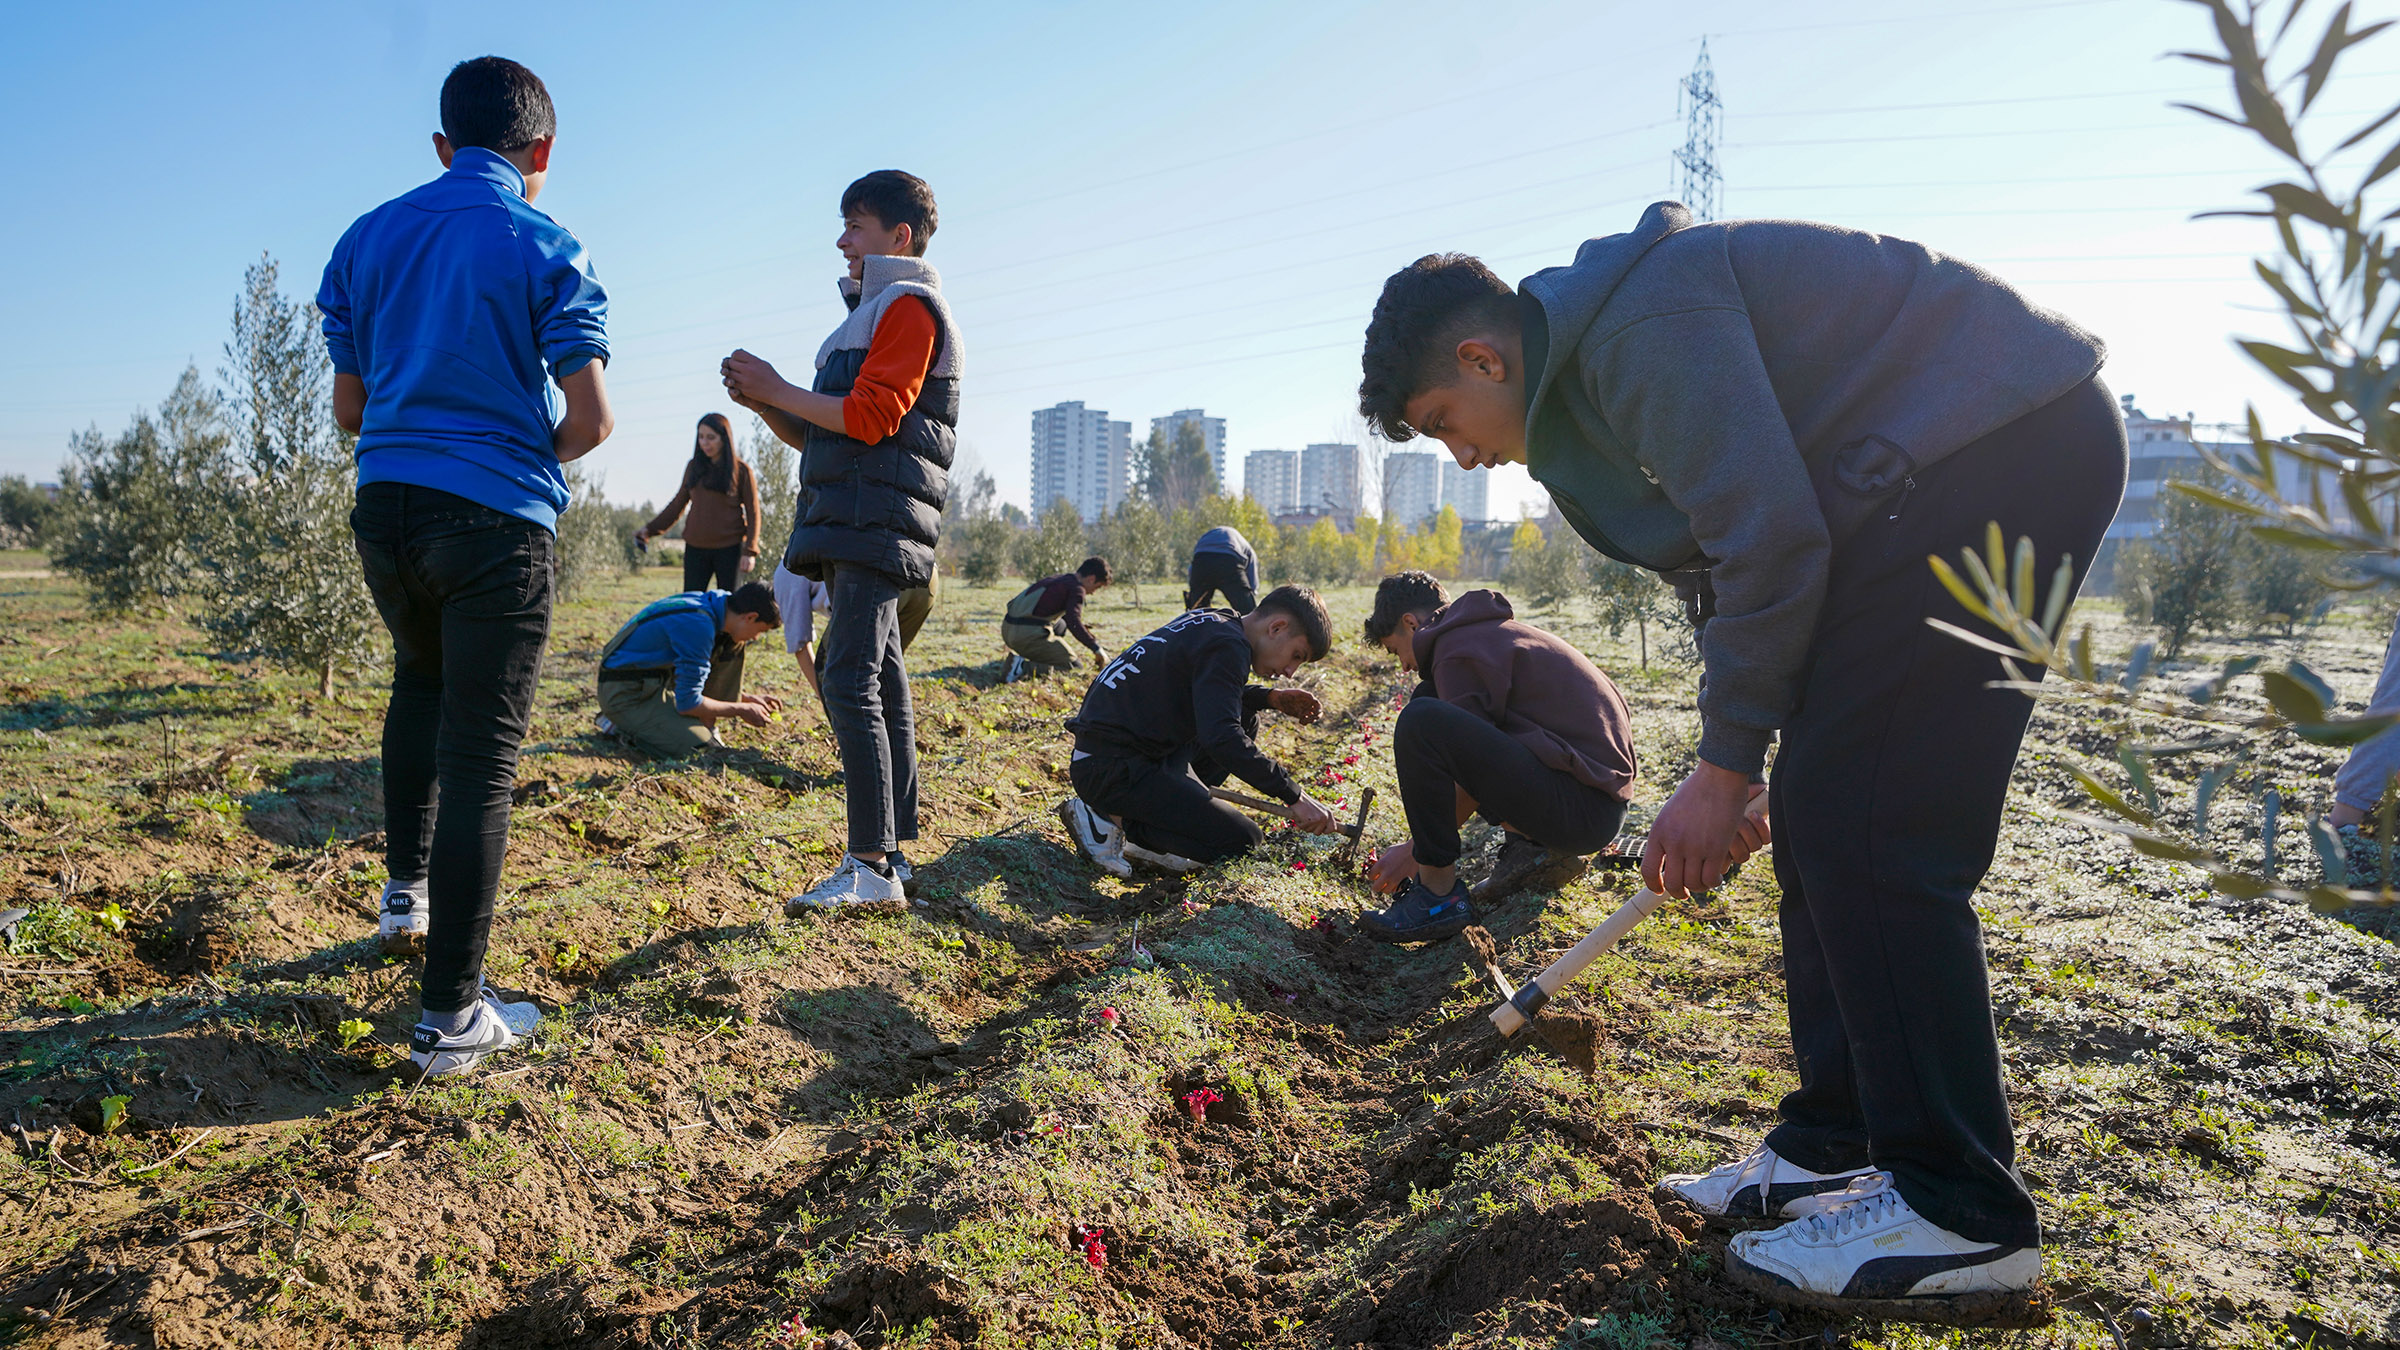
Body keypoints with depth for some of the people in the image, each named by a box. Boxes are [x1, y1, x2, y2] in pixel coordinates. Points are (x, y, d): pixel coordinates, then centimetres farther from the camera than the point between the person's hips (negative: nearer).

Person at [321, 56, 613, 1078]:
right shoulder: (547, 249, -4)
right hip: (497, 516, -5)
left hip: (385, 504, 5)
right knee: (479, 753, -2)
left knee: (420, 681, 32)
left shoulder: (367, 238, 10)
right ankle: (451, 1015, 1)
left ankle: (405, 884, 33)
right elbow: (591, 420, -10)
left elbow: (348, 408, 11)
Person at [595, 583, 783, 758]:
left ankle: (705, 726, 1)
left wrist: (747, 698, 15)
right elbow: (687, 704, -21)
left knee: (733, 645, 3)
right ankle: (624, 726, -5)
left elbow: (693, 678, 19)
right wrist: (741, 710, -8)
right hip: (627, 695, -9)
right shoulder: (698, 626, -27)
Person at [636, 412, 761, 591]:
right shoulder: (694, 467, 9)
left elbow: (753, 514, -3)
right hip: (696, 548, 4)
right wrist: (650, 529, 9)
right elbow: (678, 504, 18)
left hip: (729, 549, -4)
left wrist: (750, 552, -12)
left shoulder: (741, 470, -2)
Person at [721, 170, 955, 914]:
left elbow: (871, 418, -16)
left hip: (878, 522, -10)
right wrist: (764, 405, 10)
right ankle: (893, 854, 12)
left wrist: (778, 389, -7)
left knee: (850, 685, -16)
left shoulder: (910, 306, -4)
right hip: (852, 528, 10)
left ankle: (871, 867, -15)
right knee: (881, 689, 8)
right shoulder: (870, 315, 27)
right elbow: (824, 436, 26)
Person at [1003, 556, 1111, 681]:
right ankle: (1023, 667, -19)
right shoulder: (1077, 588, -4)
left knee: (1061, 625, 32)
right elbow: (1073, 622, -18)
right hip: (1028, 635, -9)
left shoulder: (1060, 579, 25)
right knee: (1072, 666, 1)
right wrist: (1096, 648, -11)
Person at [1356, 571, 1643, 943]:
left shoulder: (1460, 651, -9)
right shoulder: (1495, 630, 21)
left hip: (1582, 811, -10)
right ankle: (1532, 846, 10)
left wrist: (1414, 850, 1)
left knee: (1422, 721, -24)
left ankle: (1439, 897, -15)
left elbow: (1471, 777, -12)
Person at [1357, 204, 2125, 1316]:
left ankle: (1962, 1217, -6)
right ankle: (1837, 1148, 14)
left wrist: (1724, 767, -14)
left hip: (2000, 446, -10)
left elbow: (1768, 539, -22)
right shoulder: (1596, 367, 16)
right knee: (1822, 816, 7)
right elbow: (1726, 559, 20)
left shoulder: (1640, 319, -16)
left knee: (1863, 826, -14)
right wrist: (1732, 769, 17)